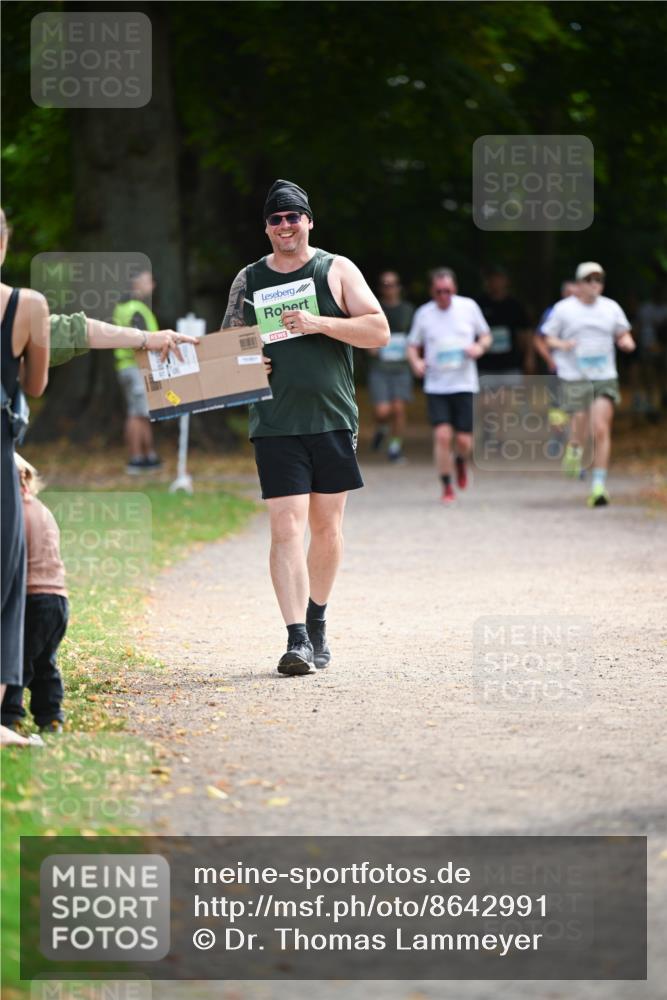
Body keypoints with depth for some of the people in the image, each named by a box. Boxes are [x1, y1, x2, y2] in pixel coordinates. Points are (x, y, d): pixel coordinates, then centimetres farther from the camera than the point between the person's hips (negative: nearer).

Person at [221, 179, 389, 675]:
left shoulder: (336, 271, 4)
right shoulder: (249, 280, 9)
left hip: (333, 420, 0)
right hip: (275, 425, 0)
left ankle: (317, 624, 28)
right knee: (287, 527, -12)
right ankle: (297, 639, -16)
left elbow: (379, 331, -2)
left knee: (327, 525, 9)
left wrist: (321, 323, -15)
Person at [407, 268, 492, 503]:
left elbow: (486, 335, 12)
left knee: (464, 440, -2)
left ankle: (461, 462, 35)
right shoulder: (424, 314, 3)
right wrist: (415, 362, -10)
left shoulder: (468, 307, 2)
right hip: (436, 385, 0)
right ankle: (446, 487, 1)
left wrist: (480, 347, -10)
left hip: (465, 384, 0)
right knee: (442, 435, -13)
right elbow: (413, 345, 12)